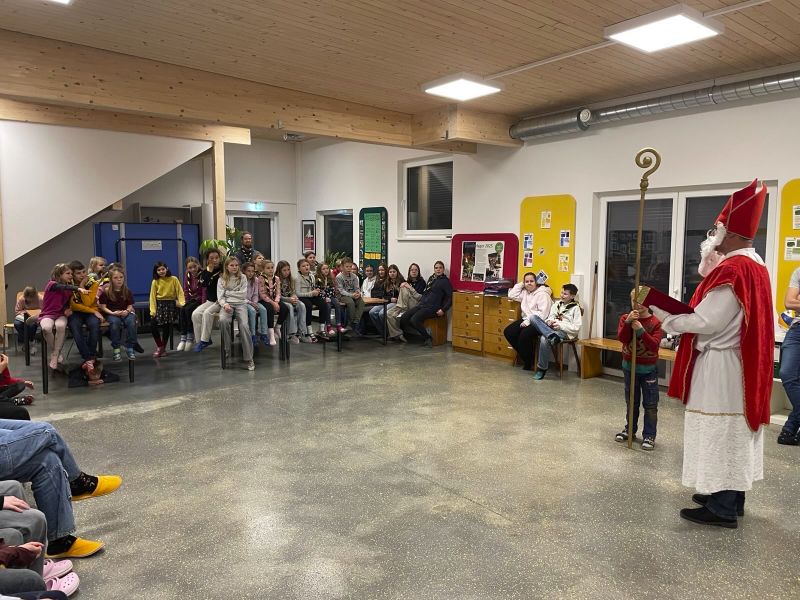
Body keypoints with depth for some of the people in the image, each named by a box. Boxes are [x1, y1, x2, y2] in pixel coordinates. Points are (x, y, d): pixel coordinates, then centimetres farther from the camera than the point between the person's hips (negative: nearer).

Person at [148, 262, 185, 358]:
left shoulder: (174, 279, 0)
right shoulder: (155, 282, 3)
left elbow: (180, 292, -1)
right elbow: (152, 296, 0)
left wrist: (182, 303, -15)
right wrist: (153, 310, -8)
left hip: (170, 304, -1)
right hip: (159, 305, 1)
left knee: (167, 325, -11)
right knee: (153, 325, -13)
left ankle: (163, 347, 7)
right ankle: (159, 346, 5)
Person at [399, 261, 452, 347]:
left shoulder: (445, 281, -1)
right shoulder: (431, 278, 20)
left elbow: (450, 297, -6)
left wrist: (443, 310, -15)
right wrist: (419, 302, 15)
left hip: (432, 307, -7)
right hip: (422, 304, 7)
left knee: (414, 319, -29)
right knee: (404, 317, -14)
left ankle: (428, 339, -15)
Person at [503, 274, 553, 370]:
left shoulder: (542, 294, -10)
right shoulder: (525, 292, 14)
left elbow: (543, 313, -19)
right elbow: (511, 295, 14)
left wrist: (529, 321, -24)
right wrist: (520, 284, 10)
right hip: (526, 320, 9)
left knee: (524, 335, -32)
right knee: (508, 332, -8)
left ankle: (529, 362, -9)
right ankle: (525, 357, 3)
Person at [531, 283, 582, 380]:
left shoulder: (576, 308, 3)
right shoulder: (557, 304, 21)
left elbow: (576, 327, -4)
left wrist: (561, 325, -14)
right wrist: (549, 321, -4)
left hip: (565, 332, -6)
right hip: (551, 328, 6)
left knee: (544, 339, -36)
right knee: (533, 318, -20)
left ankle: (542, 368, -22)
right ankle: (552, 336, -42)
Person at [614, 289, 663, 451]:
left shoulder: (655, 322, -11)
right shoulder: (625, 318, -2)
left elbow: (655, 345, -21)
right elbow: (622, 338, -17)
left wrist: (641, 330, -32)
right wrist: (628, 322, -30)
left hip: (648, 369, -3)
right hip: (629, 366, 3)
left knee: (650, 404, 4)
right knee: (631, 401, 17)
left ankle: (649, 436, 12)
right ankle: (630, 429, 31)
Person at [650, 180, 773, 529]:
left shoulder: (730, 270, -22)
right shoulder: (754, 265, 11)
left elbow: (705, 323, -23)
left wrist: (658, 310, -16)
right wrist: (710, 269, 7)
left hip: (720, 366, -10)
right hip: (742, 364, 10)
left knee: (719, 433, -1)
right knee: (735, 431, 17)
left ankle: (722, 509, 9)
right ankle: (731, 497, 29)